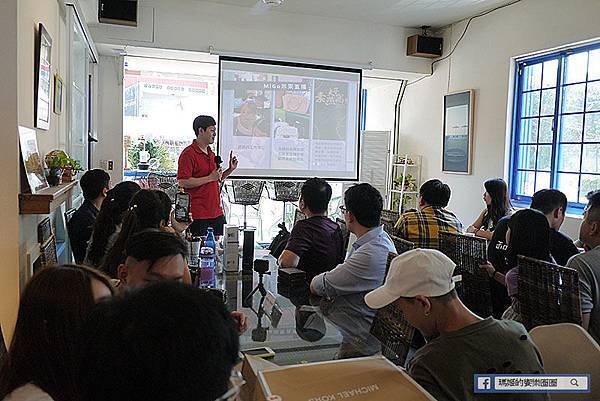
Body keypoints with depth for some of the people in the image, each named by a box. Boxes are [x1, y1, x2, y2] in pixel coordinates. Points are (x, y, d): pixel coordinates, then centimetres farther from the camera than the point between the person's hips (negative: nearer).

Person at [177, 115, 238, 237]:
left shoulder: (211, 154, 16)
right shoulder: (188, 154, -10)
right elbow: (183, 182, -18)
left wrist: (230, 170, 9)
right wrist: (210, 178, -17)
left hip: (216, 213, 8)